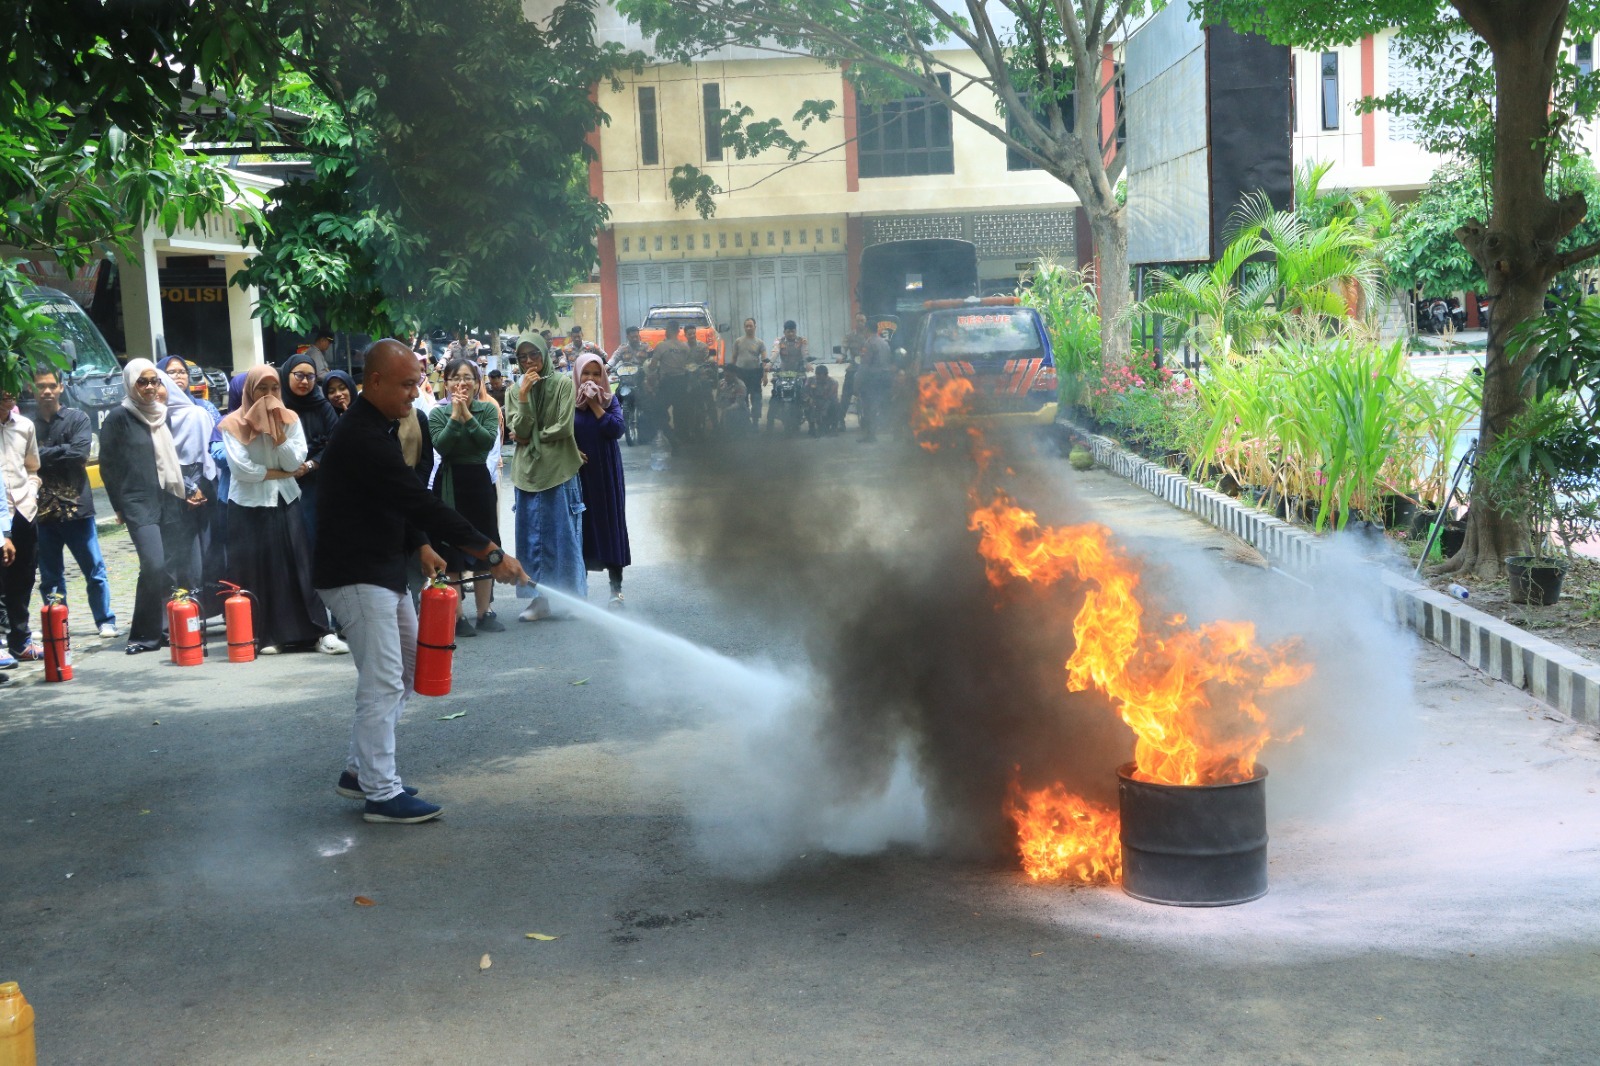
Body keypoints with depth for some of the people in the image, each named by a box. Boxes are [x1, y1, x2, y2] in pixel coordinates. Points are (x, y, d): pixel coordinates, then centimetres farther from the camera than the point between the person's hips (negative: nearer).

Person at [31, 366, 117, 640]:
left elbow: (80, 453, -11)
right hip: (43, 511, 2)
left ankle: (105, 621, 14)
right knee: (50, 577, 8)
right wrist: (61, 453, -13)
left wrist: (44, 455, -10)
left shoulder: (77, 419, 2)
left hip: (76, 506, -1)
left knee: (94, 570, 4)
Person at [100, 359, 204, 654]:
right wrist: (121, 505, 2)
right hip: (140, 504, -5)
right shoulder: (119, 417, 0)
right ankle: (146, 634, -6)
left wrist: (190, 491, 10)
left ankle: (166, 628, 12)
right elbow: (107, 465, 2)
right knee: (154, 565, -18)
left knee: (184, 569, -1)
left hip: (173, 501, 5)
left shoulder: (165, 414, 14)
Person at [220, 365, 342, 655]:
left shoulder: (290, 419, 5)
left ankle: (319, 632, -3)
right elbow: (241, 467, -15)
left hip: (285, 501, 2)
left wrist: (278, 431, -14)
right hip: (249, 505, -2)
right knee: (255, 569, -1)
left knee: (299, 565, -1)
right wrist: (279, 473, -9)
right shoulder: (234, 424, -3)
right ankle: (264, 635, 4)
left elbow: (295, 462, -6)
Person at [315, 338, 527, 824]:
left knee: (410, 665, 16)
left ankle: (359, 769, 23)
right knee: (382, 683, -8)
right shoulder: (363, 438, -23)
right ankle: (381, 794, 0)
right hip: (356, 576, -11)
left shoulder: (378, 428, 11)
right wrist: (490, 553, -26)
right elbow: (422, 504, -26)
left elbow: (405, 501, 20)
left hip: (383, 570, 11)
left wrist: (421, 546, 6)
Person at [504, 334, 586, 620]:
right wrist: (523, 396, -13)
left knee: (563, 534, 1)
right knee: (533, 536, 5)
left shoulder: (562, 383, -3)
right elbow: (519, 430, -4)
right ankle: (539, 599, 11)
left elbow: (564, 428, -9)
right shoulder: (515, 391, 8)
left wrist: (530, 438, -2)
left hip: (559, 470, -4)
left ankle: (575, 597, 9)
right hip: (527, 473, 4)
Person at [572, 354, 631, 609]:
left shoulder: (610, 401, 4)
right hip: (579, 473, -1)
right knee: (582, 526, 1)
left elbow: (616, 429, -11)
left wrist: (595, 405, -10)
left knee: (611, 524, 2)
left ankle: (616, 588, 8)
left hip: (607, 473, 1)